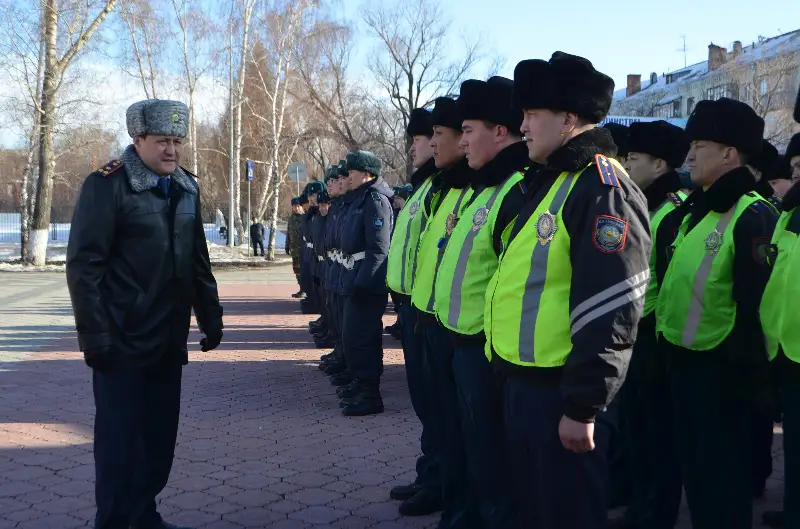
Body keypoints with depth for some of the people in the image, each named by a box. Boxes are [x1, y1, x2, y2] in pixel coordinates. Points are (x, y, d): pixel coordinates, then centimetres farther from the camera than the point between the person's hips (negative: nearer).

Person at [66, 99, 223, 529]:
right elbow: (83, 265, -13)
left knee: (160, 433, 12)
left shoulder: (186, 187, 11)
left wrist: (210, 316, 13)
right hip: (123, 342, -6)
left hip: (169, 339, 6)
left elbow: (198, 260, 16)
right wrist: (94, 335, -16)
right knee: (119, 436, 2)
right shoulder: (107, 185, -10)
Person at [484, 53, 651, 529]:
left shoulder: (602, 188, -17)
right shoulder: (552, 181, 14)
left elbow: (610, 309, -23)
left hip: (561, 393, -10)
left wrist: (583, 405, -21)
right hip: (525, 383, 10)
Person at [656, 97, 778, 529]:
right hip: (683, 361, 9)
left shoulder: (752, 216, -18)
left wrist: (749, 378, -20)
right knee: (692, 465, 19)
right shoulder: (697, 211, 11)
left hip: (719, 370, -9)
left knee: (721, 475, 5)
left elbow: (756, 303, -21)